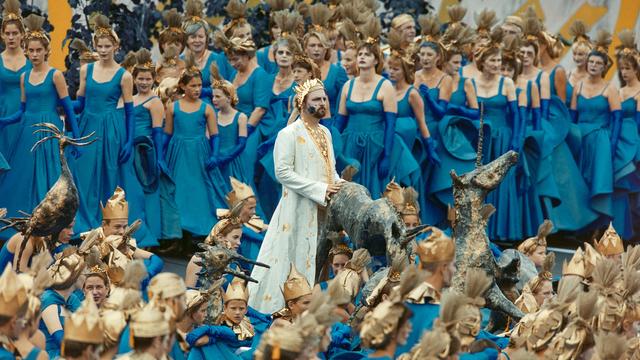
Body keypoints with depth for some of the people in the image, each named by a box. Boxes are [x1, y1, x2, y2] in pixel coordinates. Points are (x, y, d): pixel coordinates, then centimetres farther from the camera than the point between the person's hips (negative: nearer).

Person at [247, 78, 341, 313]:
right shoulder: (289, 134, -9)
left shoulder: (325, 133, 15)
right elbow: (283, 172, -16)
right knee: (298, 259, -6)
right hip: (300, 208, -7)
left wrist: (339, 187, 1)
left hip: (324, 208, 7)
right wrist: (319, 190, -18)